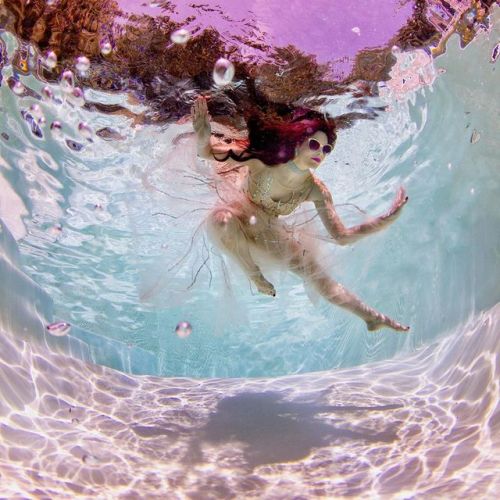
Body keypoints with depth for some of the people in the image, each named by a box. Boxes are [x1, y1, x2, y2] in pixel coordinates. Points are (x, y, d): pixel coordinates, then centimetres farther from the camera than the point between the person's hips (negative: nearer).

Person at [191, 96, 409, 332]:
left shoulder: (316, 191, -18)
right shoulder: (263, 161, -29)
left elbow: (342, 236, -16)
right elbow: (206, 152, -22)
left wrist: (386, 219, -26)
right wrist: (203, 134, -46)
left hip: (269, 233, 3)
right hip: (235, 228, -3)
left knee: (321, 279, 3)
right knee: (221, 218, -41)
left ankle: (371, 317, 27)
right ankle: (255, 276, -12)